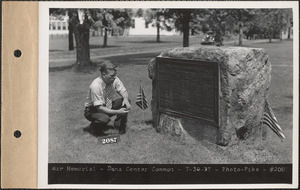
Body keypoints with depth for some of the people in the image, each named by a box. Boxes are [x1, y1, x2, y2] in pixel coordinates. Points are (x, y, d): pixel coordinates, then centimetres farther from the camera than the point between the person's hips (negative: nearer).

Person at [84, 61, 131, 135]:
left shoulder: (114, 79, -14)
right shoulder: (95, 86, -31)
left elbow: (124, 92, -3)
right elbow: (99, 108, -31)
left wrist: (125, 99, -28)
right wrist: (117, 112, -38)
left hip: (108, 106, 6)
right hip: (93, 110, -6)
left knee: (125, 101, -16)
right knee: (104, 119, -37)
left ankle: (120, 126, 1)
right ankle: (94, 126, -1)